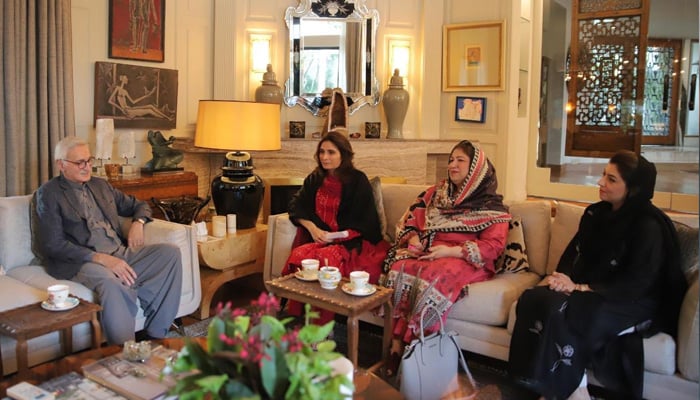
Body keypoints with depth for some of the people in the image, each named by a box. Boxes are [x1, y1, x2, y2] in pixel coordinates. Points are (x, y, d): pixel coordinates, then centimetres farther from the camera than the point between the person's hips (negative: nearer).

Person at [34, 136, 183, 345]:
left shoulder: (100, 185, 20)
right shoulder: (48, 193, 2)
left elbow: (139, 205, 30)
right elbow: (54, 245, -9)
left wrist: (138, 223, 4)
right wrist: (101, 258, -21)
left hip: (121, 254, 6)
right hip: (81, 262, -6)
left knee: (170, 251, -17)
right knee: (109, 280, -39)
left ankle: (155, 334, -15)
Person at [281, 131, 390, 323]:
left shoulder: (358, 180, -2)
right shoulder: (315, 179, 14)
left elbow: (364, 222, -6)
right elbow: (296, 207, 12)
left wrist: (335, 236, -17)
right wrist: (313, 228, -7)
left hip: (351, 241, -4)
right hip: (318, 239, 4)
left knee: (326, 258, -36)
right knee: (299, 255, -29)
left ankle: (321, 327, -24)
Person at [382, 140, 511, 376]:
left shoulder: (491, 206, 5)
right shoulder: (435, 193, 20)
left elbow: (493, 246, -6)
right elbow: (410, 221, 20)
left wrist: (451, 251, -17)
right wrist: (414, 239, -3)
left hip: (465, 260, -4)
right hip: (426, 253, 4)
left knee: (434, 276, -37)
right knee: (400, 268, -30)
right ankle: (396, 345, -29)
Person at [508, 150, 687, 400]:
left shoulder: (649, 226, -12)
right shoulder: (597, 212, 10)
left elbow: (635, 285, -18)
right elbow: (574, 251, 13)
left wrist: (582, 288, -23)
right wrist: (562, 277, -9)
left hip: (633, 303, -7)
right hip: (588, 291, 7)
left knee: (561, 311, -32)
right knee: (533, 298, -21)